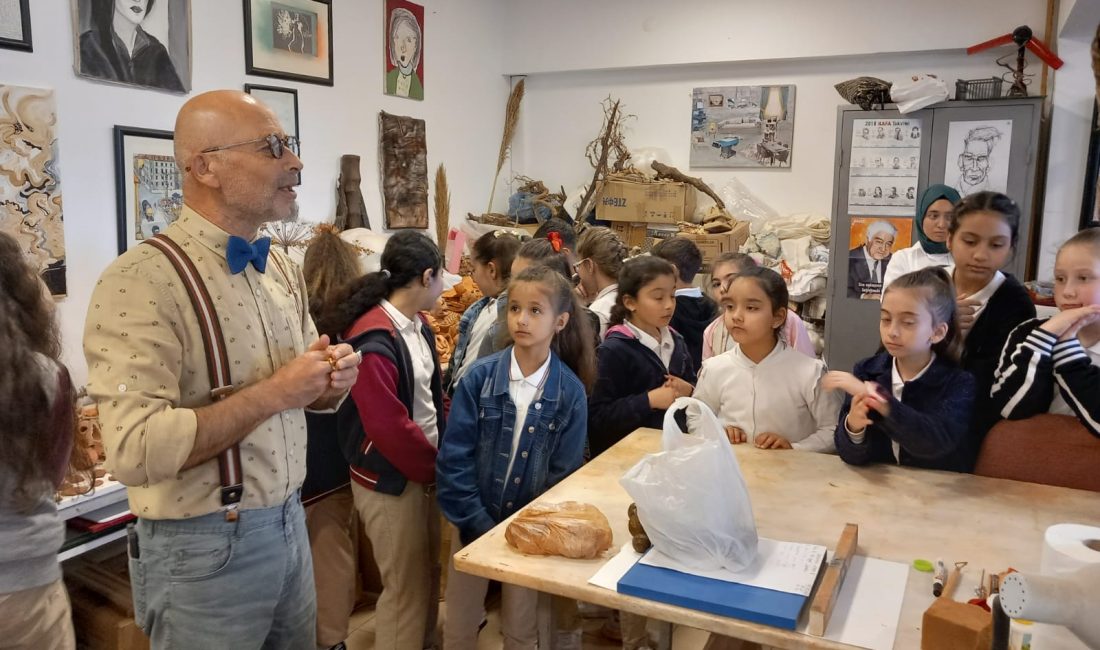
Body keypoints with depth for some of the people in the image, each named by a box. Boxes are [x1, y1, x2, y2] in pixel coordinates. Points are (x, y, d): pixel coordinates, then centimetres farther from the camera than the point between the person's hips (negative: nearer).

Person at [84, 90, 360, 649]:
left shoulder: (282, 268, 6)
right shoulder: (140, 281, -19)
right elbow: (136, 450, -27)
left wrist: (331, 381, -7)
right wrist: (273, 393, -24)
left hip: (290, 522, 7)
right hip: (205, 547, -7)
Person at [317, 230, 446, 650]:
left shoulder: (417, 325, 6)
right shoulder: (372, 341, -23)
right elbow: (388, 427, -25)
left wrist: (440, 458, 1)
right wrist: (436, 468, -13)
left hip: (423, 471, 9)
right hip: (390, 480, -9)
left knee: (428, 575, 21)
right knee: (406, 588, 5)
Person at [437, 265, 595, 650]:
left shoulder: (571, 391, -9)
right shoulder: (480, 376, -11)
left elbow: (564, 473, -5)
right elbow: (453, 458, -11)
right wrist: (480, 524, -14)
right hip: (474, 523, 0)